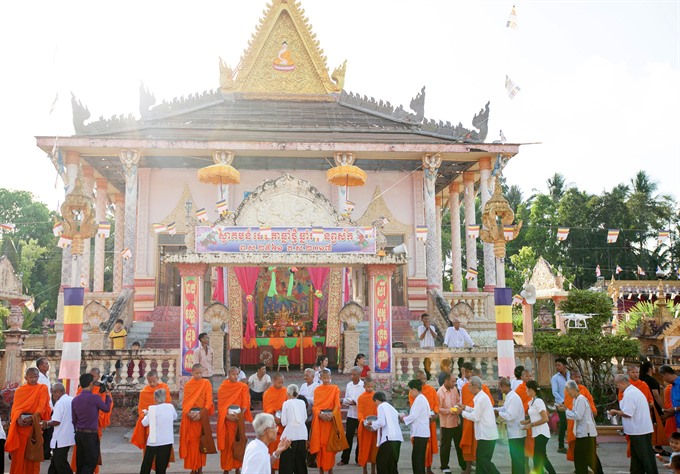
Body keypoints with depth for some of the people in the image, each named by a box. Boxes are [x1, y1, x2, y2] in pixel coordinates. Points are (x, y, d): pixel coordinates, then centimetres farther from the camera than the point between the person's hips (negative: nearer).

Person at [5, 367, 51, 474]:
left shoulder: (42, 388, 2)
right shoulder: (19, 390, 7)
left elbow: (41, 406, -6)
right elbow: (15, 406, -1)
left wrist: (31, 418, -20)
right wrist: (18, 418, -20)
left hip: (35, 423, -1)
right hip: (21, 423, 1)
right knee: (19, 451, 1)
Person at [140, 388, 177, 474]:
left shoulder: (152, 409, -9)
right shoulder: (170, 407, 0)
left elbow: (144, 423, -1)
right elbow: (175, 417, 19)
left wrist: (147, 414, 18)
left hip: (153, 442, -2)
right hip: (167, 441, 3)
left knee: (146, 465, 9)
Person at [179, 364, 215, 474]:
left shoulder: (206, 384, -1)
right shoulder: (187, 385, 6)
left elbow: (209, 401, -6)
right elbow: (185, 402, 5)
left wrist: (201, 414, -17)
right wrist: (188, 412, -14)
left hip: (202, 416, -2)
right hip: (190, 417, 2)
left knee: (201, 441, 2)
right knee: (191, 441, 2)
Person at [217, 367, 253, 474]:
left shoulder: (243, 387, 2)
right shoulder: (222, 388, 2)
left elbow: (245, 404, -2)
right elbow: (220, 405, -2)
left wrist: (239, 414, -19)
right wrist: (227, 415, -18)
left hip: (239, 418, 0)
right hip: (226, 419, 0)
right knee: (227, 442, 1)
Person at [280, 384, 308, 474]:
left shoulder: (286, 403, -4)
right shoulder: (302, 402, 5)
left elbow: (283, 422, -4)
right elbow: (305, 418, 11)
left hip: (290, 434, -3)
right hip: (302, 434, 4)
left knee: (287, 460, 4)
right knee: (300, 459, 12)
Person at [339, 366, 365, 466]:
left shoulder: (364, 385, -10)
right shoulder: (349, 385, 7)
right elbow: (347, 399, 11)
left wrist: (356, 402, -22)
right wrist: (344, 401, -9)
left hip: (361, 415, -4)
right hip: (351, 415, 4)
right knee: (348, 437, 6)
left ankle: (359, 459, 19)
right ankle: (344, 459, 13)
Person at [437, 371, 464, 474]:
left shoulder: (454, 389, 1)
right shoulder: (440, 392, -18)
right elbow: (438, 408, -19)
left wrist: (459, 408, -7)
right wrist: (450, 411, -28)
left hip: (457, 421, 6)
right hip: (446, 423, -6)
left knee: (459, 443, 17)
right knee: (446, 445, 5)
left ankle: (463, 465, 32)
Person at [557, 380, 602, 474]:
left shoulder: (581, 399, -17)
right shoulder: (576, 399, 11)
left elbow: (578, 416, -21)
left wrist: (565, 410, -14)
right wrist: (565, 408, 5)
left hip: (586, 433, -10)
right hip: (581, 432, 10)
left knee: (590, 457, -2)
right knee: (578, 456, 13)